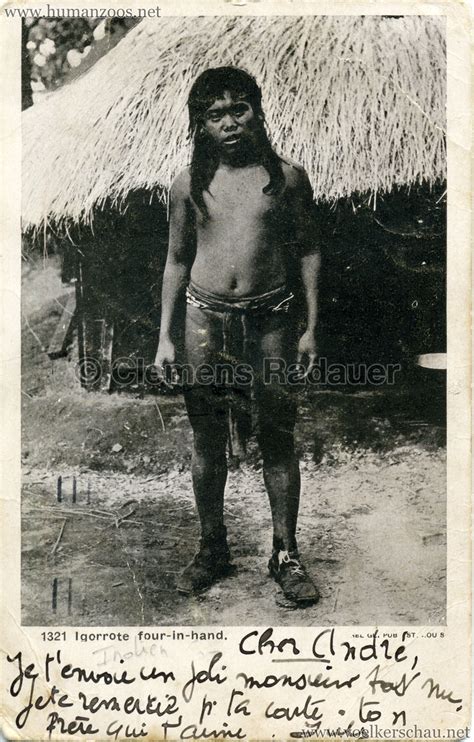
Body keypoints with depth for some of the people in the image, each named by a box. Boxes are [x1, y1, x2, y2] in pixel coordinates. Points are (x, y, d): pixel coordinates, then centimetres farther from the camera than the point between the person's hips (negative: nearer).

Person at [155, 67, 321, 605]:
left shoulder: (286, 177, 2)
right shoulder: (188, 185, 6)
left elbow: (308, 250, 6)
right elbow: (177, 260, 11)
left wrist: (312, 327, 1)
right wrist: (165, 337, 7)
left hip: (271, 317, -1)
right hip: (205, 318, 2)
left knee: (278, 439, 4)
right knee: (207, 440, 8)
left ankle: (285, 554, 19)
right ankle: (212, 549, 26)